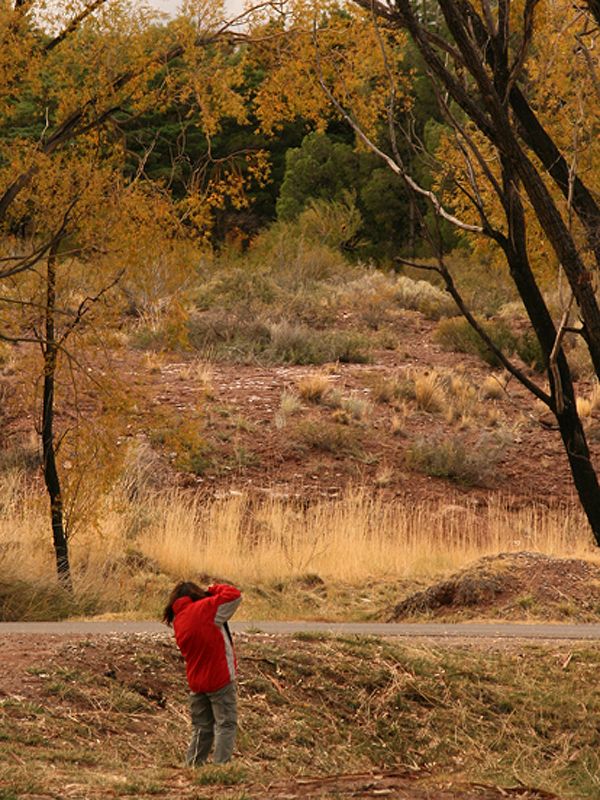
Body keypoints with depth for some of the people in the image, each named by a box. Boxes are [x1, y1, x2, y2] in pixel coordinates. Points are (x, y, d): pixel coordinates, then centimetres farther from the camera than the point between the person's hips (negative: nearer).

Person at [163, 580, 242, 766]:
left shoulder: (177, 621, 8)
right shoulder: (204, 609, -12)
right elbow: (235, 595, -14)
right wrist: (215, 589, 4)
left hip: (196, 682, 7)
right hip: (220, 680, -7)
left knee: (201, 727, 16)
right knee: (226, 724, 0)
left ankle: (192, 765, 16)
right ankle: (220, 765, -6)